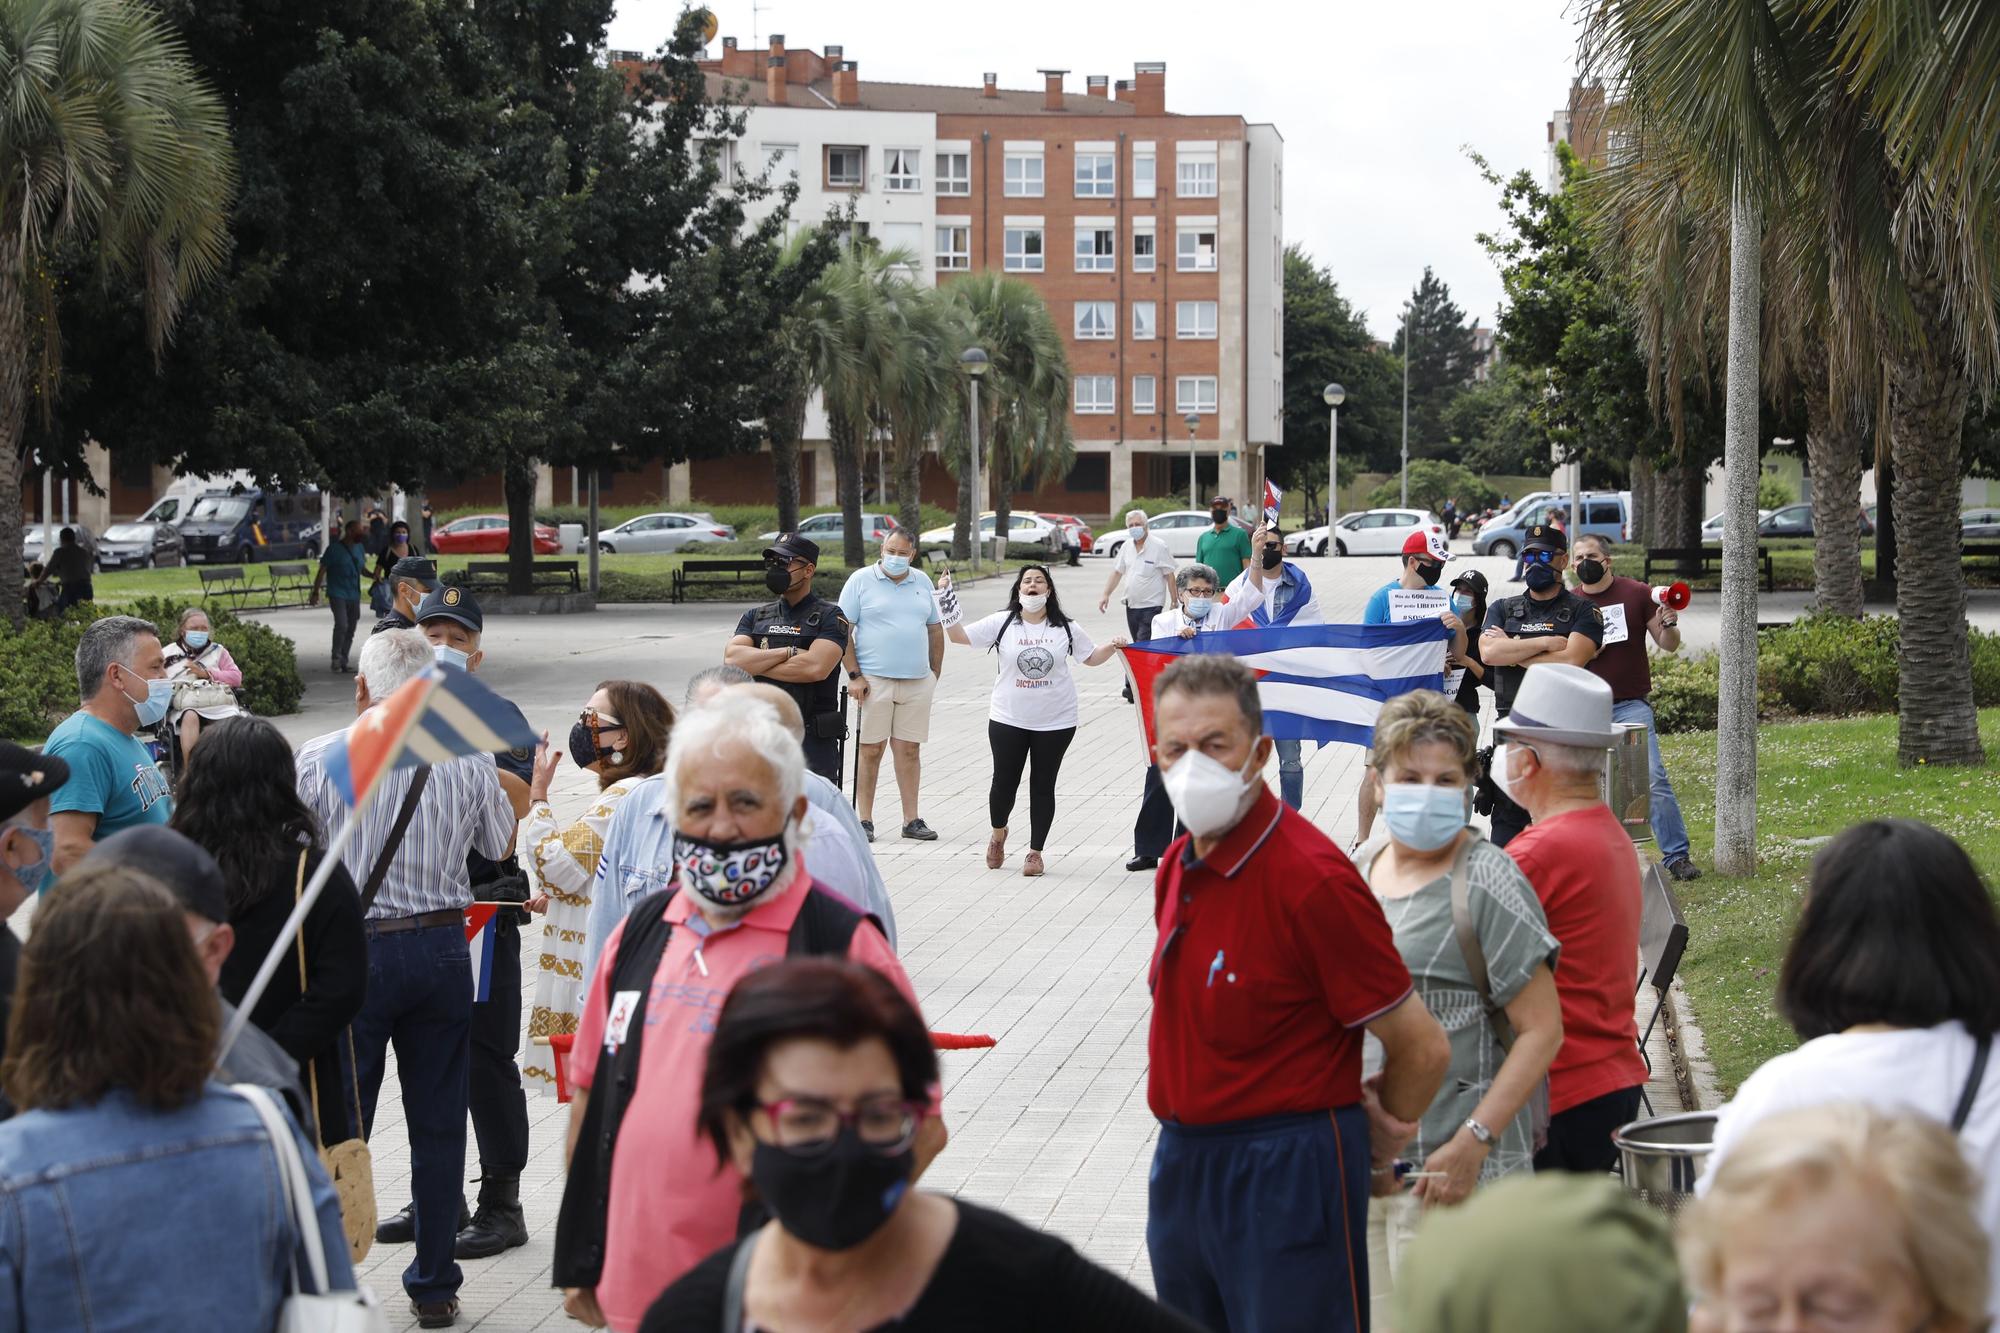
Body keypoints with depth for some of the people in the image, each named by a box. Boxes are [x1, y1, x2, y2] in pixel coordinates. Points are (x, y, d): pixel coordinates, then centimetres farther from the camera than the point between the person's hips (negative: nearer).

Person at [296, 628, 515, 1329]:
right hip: (441, 948, 2)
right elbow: (500, 845, 13)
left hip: (351, 950, -2)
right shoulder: (469, 757, -3)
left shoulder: (319, 758, -9)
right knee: (439, 1125, 11)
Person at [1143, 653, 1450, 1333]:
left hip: (1287, 1175, -8)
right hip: (1181, 1162, 8)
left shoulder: (1313, 878, -20)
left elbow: (1423, 1047, -15)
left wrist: (1374, 1149, 1)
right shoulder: (1179, 863, 5)